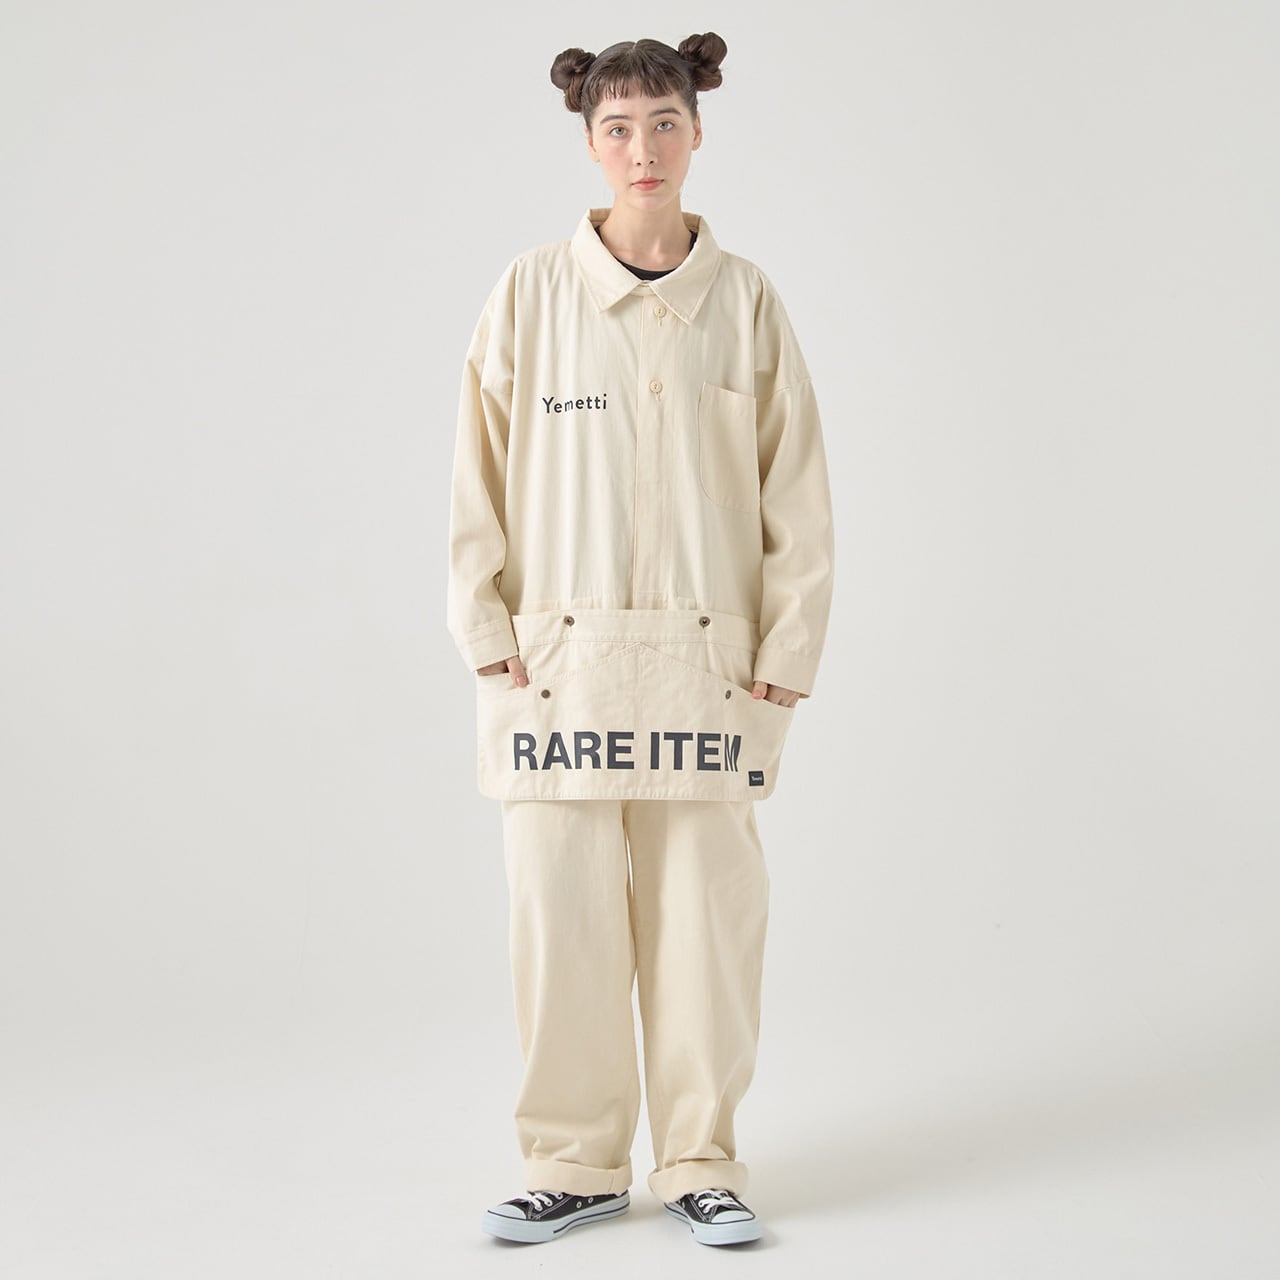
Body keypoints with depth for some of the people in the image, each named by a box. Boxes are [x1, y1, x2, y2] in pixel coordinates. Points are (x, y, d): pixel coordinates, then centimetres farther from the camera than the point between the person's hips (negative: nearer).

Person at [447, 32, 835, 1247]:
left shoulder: (746, 300, 3)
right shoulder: (531, 292, 2)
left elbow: (795, 491, 5)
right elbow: (479, 476, 5)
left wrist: (787, 652, 0)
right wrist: (489, 634, -1)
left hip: (707, 662, 0)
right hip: (559, 658, 0)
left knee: (704, 916, 3)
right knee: (561, 916, 2)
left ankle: (698, 1161, 19)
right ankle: (576, 1164, 18)